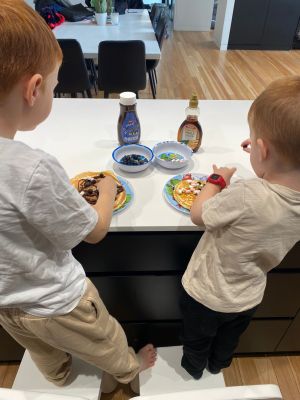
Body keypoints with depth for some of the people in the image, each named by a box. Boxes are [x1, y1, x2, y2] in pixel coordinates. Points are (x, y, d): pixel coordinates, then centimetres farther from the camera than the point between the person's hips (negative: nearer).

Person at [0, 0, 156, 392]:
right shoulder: (32, 169, -39)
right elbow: (95, 230, -22)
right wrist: (108, 190, -4)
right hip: (53, 304, -6)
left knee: (43, 351, 36)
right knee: (106, 343, 27)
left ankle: (59, 375, 66)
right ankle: (128, 369, 57)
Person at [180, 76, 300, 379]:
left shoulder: (246, 196, -42)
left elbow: (198, 215, -23)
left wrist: (217, 179, -10)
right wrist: (266, 162, -6)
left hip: (207, 296, -5)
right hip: (249, 298, 5)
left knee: (197, 340, 30)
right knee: (228, 342, 37)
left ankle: (194, 367, 59)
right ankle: (217, 365, 65)